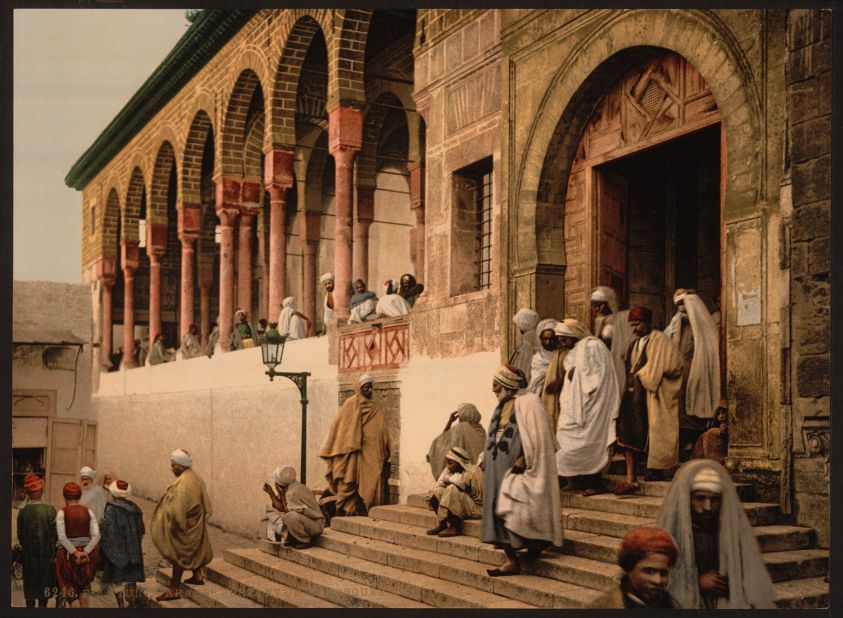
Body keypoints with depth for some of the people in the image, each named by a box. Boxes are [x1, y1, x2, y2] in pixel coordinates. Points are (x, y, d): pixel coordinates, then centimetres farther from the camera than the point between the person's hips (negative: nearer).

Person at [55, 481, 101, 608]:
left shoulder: (62, 513, -7)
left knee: (69, 585, 12)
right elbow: (96, 536, -9)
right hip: (87, 552, 3)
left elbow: (62, 537, -16)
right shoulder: (88, 512, 0)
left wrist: (75, 553, -13)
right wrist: (85, 552, -11)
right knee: (84, 585, 18)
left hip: (67, 552, -2)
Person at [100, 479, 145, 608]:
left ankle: (121, 605, 5)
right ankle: (132, 604, 18)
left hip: (116, 549, -5)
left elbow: (105, 530, -16)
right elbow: (141, 531, 8)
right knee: (131, 579, 13)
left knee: (117, 580, 5)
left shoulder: (111, 509, -13)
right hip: (133, 550, 5)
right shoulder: (135, 508, 3)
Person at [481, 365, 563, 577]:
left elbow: (536, 435, -16)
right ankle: (511, 560, 7)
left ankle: (536, 544, 7)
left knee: (512, 511, -12)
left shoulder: (527, 403, -10)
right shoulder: (501, 408, 15)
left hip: (516, 469, -8)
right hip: (498, 470, 8)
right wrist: (486, 459, 12)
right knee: (498, 512, 4)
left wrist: (524, 459, -22)